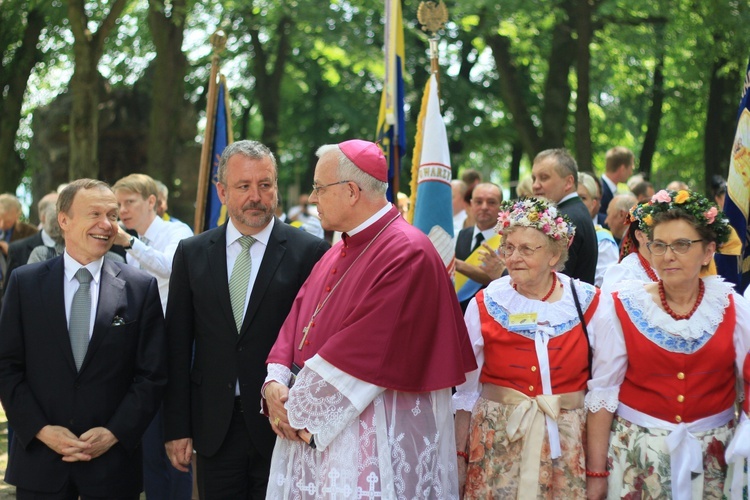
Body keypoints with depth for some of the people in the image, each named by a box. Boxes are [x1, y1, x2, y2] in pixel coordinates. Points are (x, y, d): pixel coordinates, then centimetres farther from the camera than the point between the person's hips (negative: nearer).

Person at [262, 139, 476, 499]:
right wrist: (275, 383, -5)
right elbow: (297, 322, 13)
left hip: (368, 439, -8)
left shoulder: (407, 253, -15)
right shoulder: (339, 253, 14)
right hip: (310, 431, 8)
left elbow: (365, 353, -21)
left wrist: (297, 408, -14)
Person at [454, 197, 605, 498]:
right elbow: (467, 388, 4)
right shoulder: (484, 305, -2)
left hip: (568, 441, 0)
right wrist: (460, 453, 4)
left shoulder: (588, 303, -3)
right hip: (498, 440, 0)